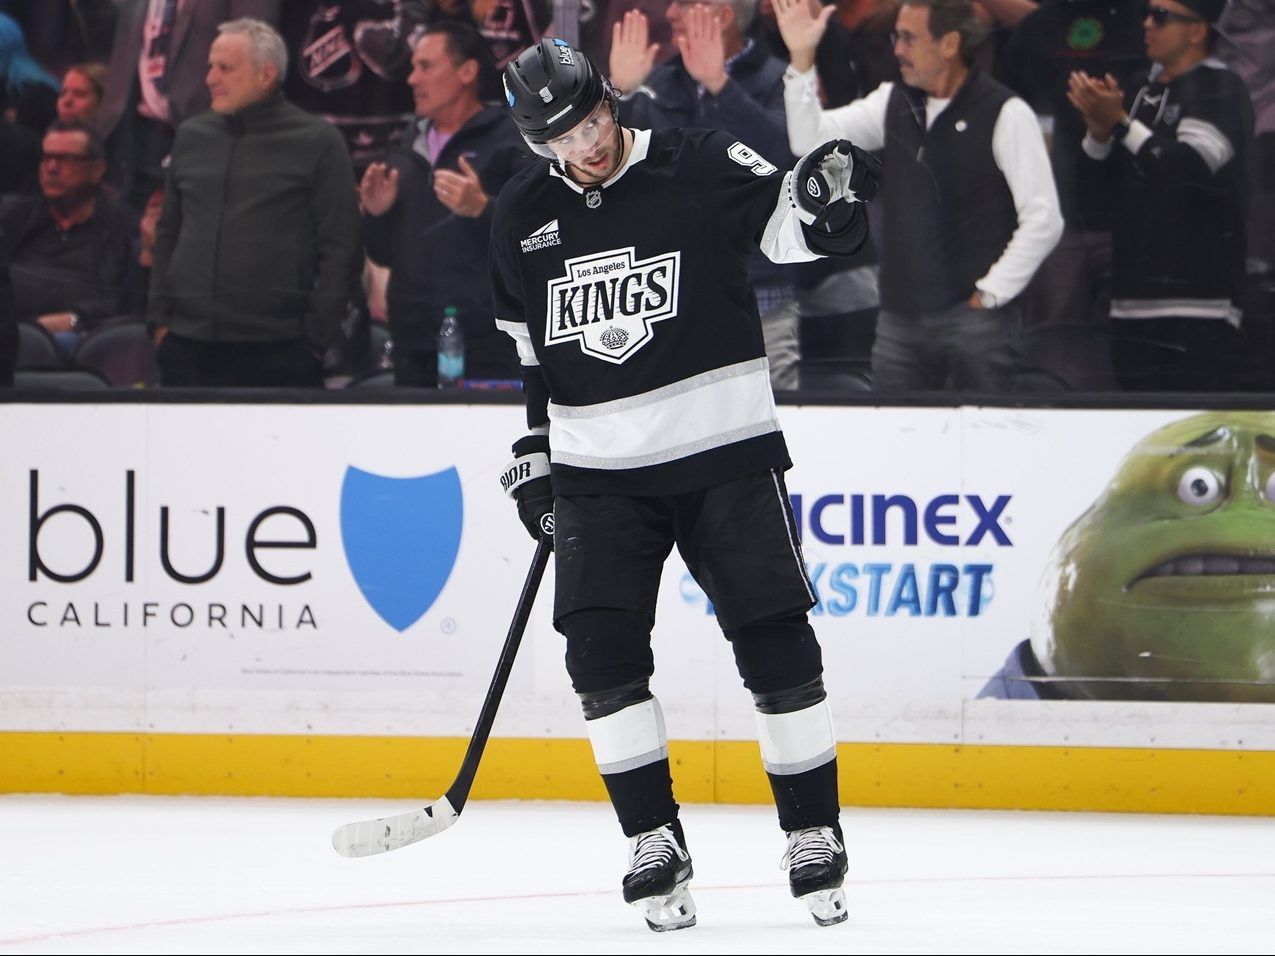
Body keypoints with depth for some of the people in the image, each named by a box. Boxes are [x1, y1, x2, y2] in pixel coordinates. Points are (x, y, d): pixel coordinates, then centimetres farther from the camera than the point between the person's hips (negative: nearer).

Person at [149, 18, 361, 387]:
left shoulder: (318, 143, 0)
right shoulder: (191, 137, 13)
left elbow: (340, 250, -2)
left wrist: (315, 339, -7)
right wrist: (161, 318, 10)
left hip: (276, 354, -4)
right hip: (188, 350, 4)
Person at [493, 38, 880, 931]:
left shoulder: (701, 169, -6)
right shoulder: (524, 217, 7)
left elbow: (795, 229, -9)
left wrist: (826, 194, -31)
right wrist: (532, 451, 18)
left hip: (723, 452, -3)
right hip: (598, 472, 3)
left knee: (775, 644, -5)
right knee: (601, 651, -10)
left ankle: (815, 837, 6)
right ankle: (655, 845, 0)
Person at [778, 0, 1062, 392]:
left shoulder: (1005, 113, -8)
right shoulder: (893, 103, 9)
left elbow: (1043, 219, -9)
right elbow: (812, 140, 5)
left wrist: (989, 294, -9)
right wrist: (802, 59, -5)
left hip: (975, 315, -5)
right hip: (901, 316, 5)